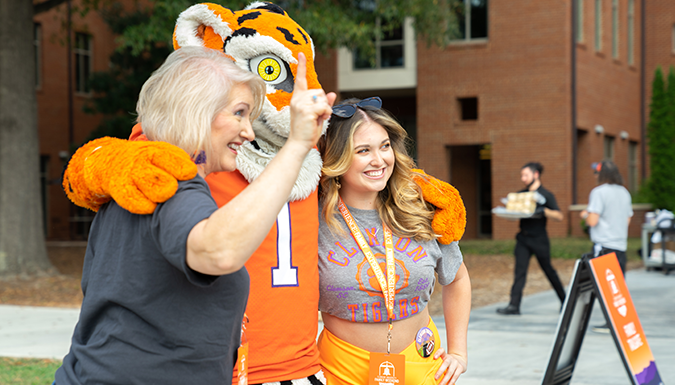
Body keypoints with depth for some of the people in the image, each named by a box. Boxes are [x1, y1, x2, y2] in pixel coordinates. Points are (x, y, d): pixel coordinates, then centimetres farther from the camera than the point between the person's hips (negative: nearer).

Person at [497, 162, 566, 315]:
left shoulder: (546, 195, -6)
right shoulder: (520, 194, 10)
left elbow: (559, 216, -13)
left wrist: (544, 211, -28)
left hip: (539, 239, -4)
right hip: (523, 238, 4)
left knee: (548, 270, 8)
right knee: (520, 269, -7)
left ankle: (564, 301, 27)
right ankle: (514, 305, -10)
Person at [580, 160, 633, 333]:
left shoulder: (599, 192, -9)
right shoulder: (624, 193, 12)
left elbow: (593, 221, -14)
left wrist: (584, 214, 6)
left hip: (604, 245, -6)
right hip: (621, 245, 6)